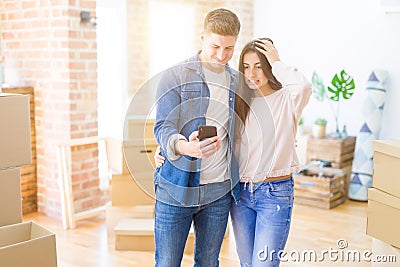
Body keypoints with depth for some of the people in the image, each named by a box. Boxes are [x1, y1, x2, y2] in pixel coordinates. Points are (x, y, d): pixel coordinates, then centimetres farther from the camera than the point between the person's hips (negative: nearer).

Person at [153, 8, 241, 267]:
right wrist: (184, 146, -35)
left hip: (219, 191, 4)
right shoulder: (176, 76, -5)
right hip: (176, 189, -3)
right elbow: (163, 127, -15)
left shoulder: (237, 81, 9)